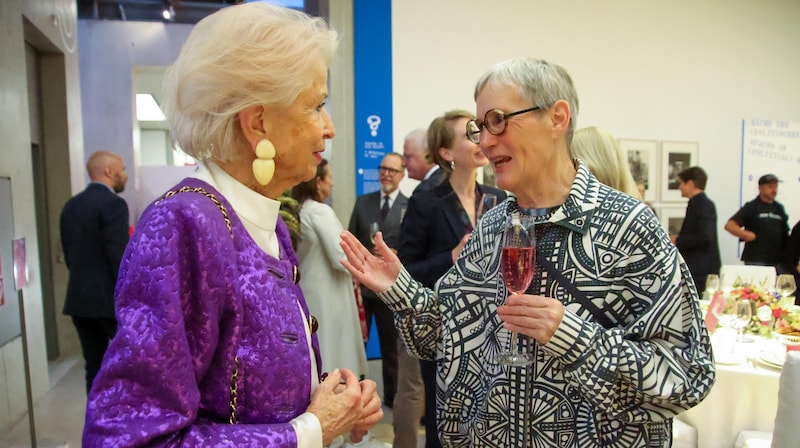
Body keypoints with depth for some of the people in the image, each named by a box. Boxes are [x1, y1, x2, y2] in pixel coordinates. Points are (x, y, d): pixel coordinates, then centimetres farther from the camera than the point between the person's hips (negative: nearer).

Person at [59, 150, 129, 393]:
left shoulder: (71, 205, 11)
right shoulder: (113, 204, -14)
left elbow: (68, 254, 14)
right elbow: (119, 257, -19)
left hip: (80, 299, 8)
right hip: (110, 300, -7)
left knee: (95, 367, 12)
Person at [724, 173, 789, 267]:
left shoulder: (779, 208, 15)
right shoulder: (751, 207, -1)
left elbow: (785, 233, 21)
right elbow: (729, 225, -10)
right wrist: (748, 236, -17)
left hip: (777, 260, 6)